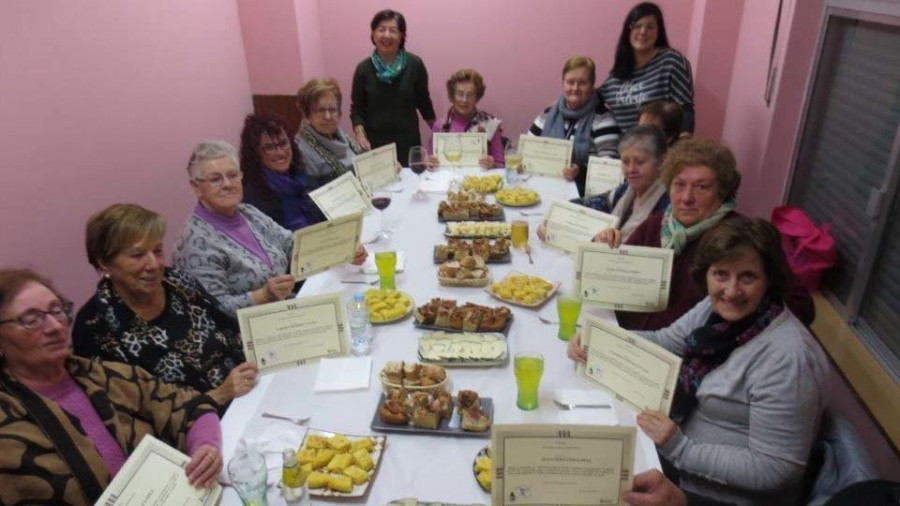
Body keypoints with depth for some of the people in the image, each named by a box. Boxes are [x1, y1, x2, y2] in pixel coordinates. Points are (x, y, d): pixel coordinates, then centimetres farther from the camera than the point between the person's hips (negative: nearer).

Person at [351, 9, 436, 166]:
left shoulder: (415, 64, -4)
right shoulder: (363, 69, -2)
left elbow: (424, 102, 6)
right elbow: (356, 110, 2)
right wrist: (361, 136, -14)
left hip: (408, 142, 0)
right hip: (374, 143, 0)